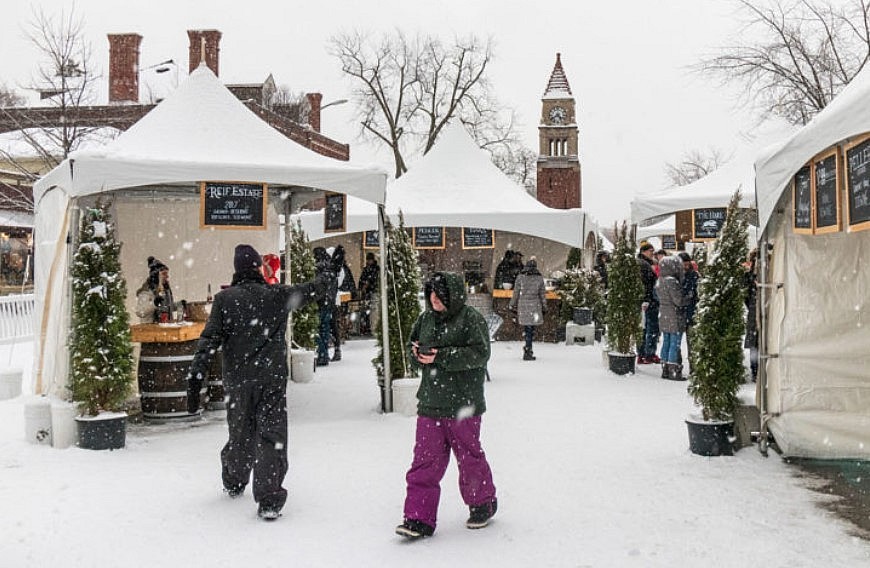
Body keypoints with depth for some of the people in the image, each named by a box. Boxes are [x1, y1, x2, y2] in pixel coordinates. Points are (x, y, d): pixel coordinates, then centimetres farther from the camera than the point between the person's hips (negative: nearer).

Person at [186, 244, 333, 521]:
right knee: (272, 435, -2)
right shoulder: (278, 295, 1)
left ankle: (234, 484, 41)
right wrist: (325, 278, 40)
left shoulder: (224, 298, -1)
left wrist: (195, 378, -8)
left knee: (240, 434, 19)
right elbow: (312, 290, 18)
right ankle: (268, 501, -8)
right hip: (272, 379, -2)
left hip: (237, 381, 2)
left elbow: (209, 340, -8)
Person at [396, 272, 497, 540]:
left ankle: (483, 504, 33)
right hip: (430, 404, 5)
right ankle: (419, 519, 4)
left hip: (463, 405, -5)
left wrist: (441, 357, -23)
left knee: (469, 457, 10)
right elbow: (413, 345, 21)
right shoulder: (426, 319, 10)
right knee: (425, 460, 1)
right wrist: (417, 353, -4)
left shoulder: (471, 319, -9)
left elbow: (480, 353, -18)